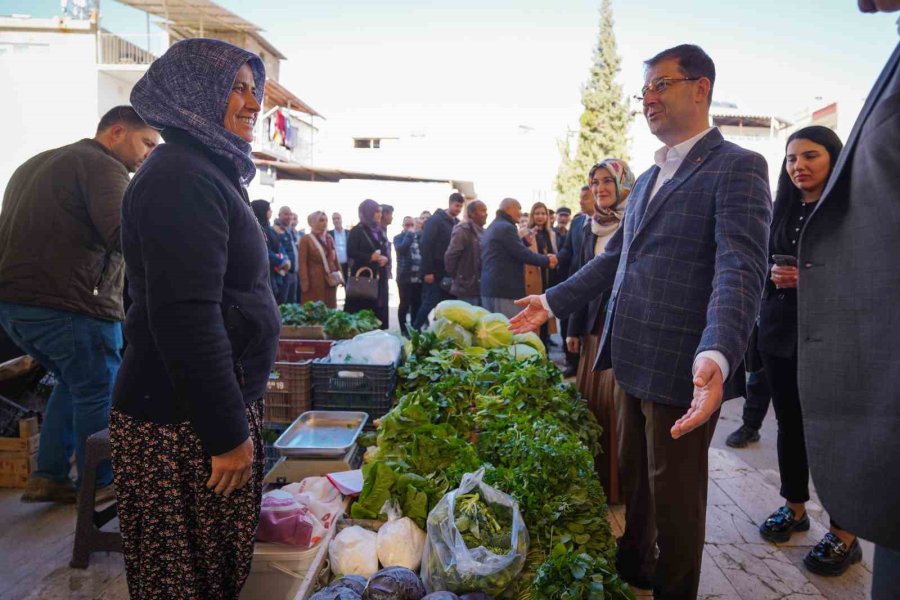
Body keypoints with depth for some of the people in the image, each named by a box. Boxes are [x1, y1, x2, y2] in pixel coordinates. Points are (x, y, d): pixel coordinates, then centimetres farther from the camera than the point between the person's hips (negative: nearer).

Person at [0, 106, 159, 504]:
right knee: (98, 395, 6)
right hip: (70, 305, -9)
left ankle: (48, 476, 25)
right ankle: (99, 485, 19)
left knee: (74, 382, 24)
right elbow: (124, 236, -26)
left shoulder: (36, 164, 21)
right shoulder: (103, 167, -10)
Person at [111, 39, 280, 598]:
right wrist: (229, 432, -19)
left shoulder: (206, 172, 15)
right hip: (186, 424, -9)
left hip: (208, 409, 9)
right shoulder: (182, 179, -16)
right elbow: (185, 319, -23)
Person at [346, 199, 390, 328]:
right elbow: (351, 252, -11)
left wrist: (386, 258, -6)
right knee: (361, 311, -8)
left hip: (379, 278, 6)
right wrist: (370, 257, -20)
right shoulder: (357, 231, -2)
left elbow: (387, 252, 17)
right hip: (362, 277, -6)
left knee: (379, 311, 4)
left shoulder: (380, 231, 17)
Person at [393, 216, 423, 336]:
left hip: (418, 277, 4)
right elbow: (401, 249, -18)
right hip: (404, 277, -4)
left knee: (417, 304, 7)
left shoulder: (419, 236, 13)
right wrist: (409, 234, -11)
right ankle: (404, 330, 5)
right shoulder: (398, 237, 4)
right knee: (405, 304, -3)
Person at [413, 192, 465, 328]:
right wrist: (427, 271, -18)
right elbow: (426, 245, -13)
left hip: (450, 272, 7)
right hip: (436, 271, -7)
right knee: (430, 302, -5)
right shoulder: (435, 220, -6)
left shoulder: (457, 224, 15)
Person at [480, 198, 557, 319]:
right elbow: (523, 254, -16)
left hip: (490, 287, 10)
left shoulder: (491, 228, 19)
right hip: (504, 289, -10)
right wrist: (547, 260, -5)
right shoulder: (506, 227, -12)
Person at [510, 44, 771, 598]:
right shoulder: (649, 179, 16)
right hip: (635, 363, 8)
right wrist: (553, 301, 17)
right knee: (633, 480, 23)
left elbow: (741, 270, -24)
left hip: (683, 370, -8)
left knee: (674, 496, 9)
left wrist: (716, 356, -39)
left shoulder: (738, 168, -10)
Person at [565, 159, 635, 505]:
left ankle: (619, 482, 13)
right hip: (596, 324, 6)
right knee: (590, 399, 9)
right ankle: (593, 476, 22)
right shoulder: (591, 227, 12)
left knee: (618, 401, -2)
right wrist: (574, 328, 13)